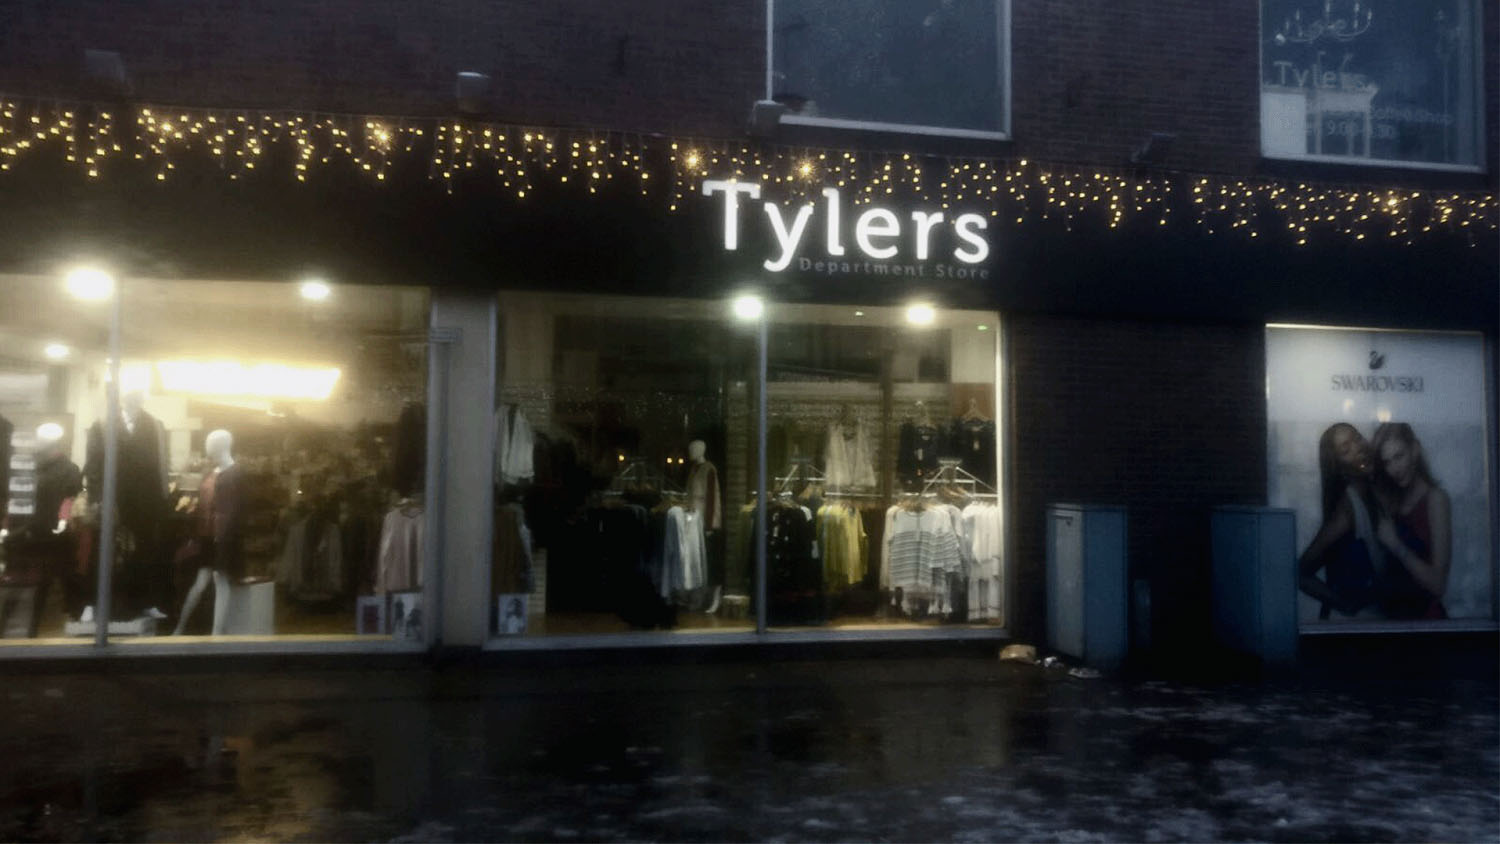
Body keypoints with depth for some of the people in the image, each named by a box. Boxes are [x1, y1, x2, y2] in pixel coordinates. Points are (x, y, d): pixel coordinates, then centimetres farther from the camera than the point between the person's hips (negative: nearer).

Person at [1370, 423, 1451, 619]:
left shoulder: (1435, 499, -6)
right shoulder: (1392, 501, 10)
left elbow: (1438, 585, -13)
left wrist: (1396, 546, -16)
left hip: (1424, 615, -4)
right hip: (1392, 614, 4)